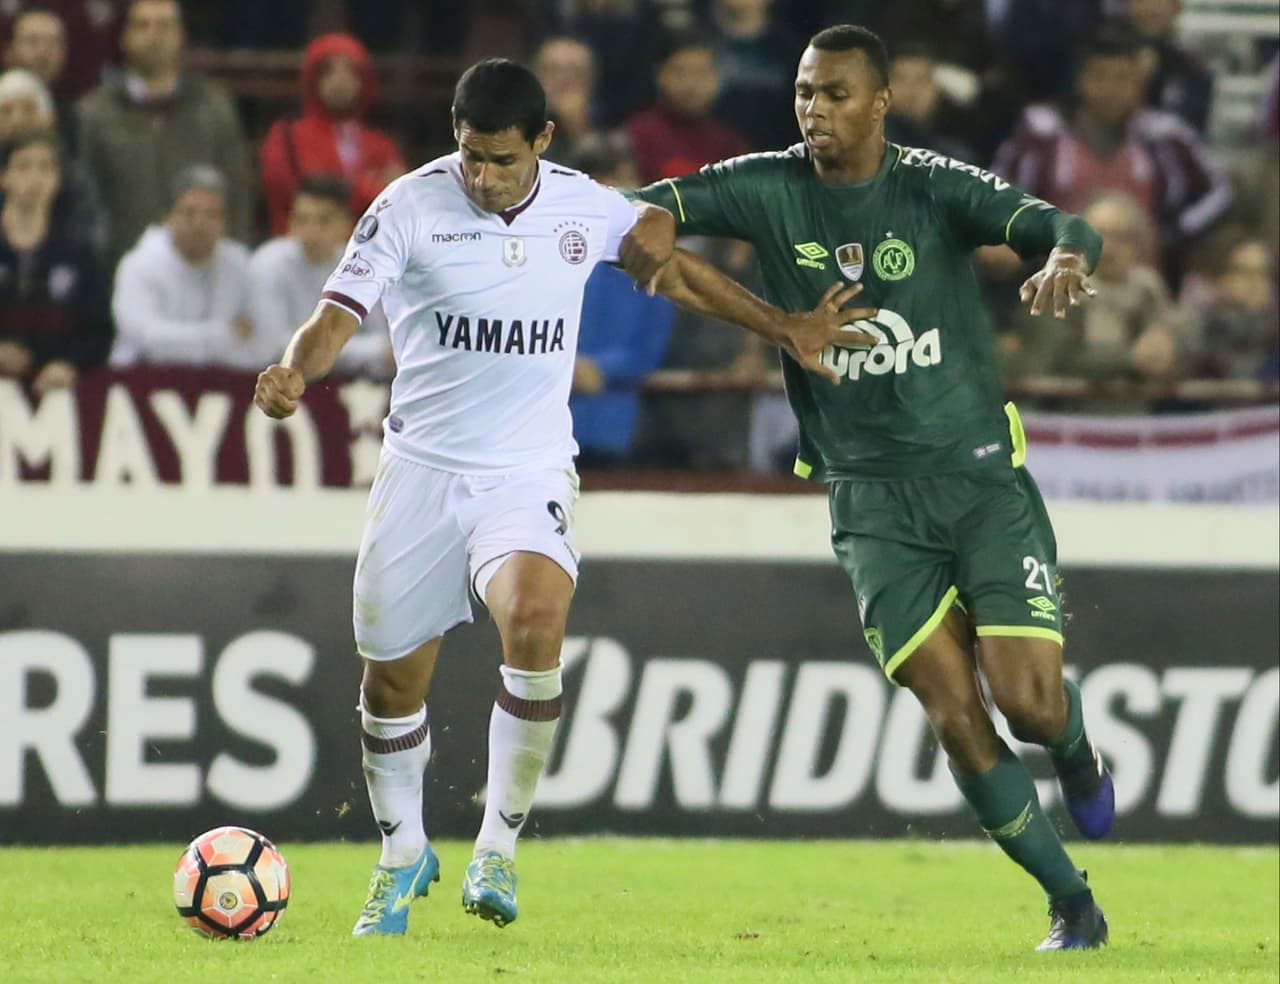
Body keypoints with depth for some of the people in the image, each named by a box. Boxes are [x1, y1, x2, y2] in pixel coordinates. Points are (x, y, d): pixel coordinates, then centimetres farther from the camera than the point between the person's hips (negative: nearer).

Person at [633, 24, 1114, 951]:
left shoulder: (932, 187, -7)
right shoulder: (772, 189, 0)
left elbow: (1065, 228, -17)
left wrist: (1065, 258, -41)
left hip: (983, 477, -2)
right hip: (874, 499, 2)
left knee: (1029, 701, -12)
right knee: (955, 717, -8)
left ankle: (1078, 757, 26)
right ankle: (1072, 905, 5)